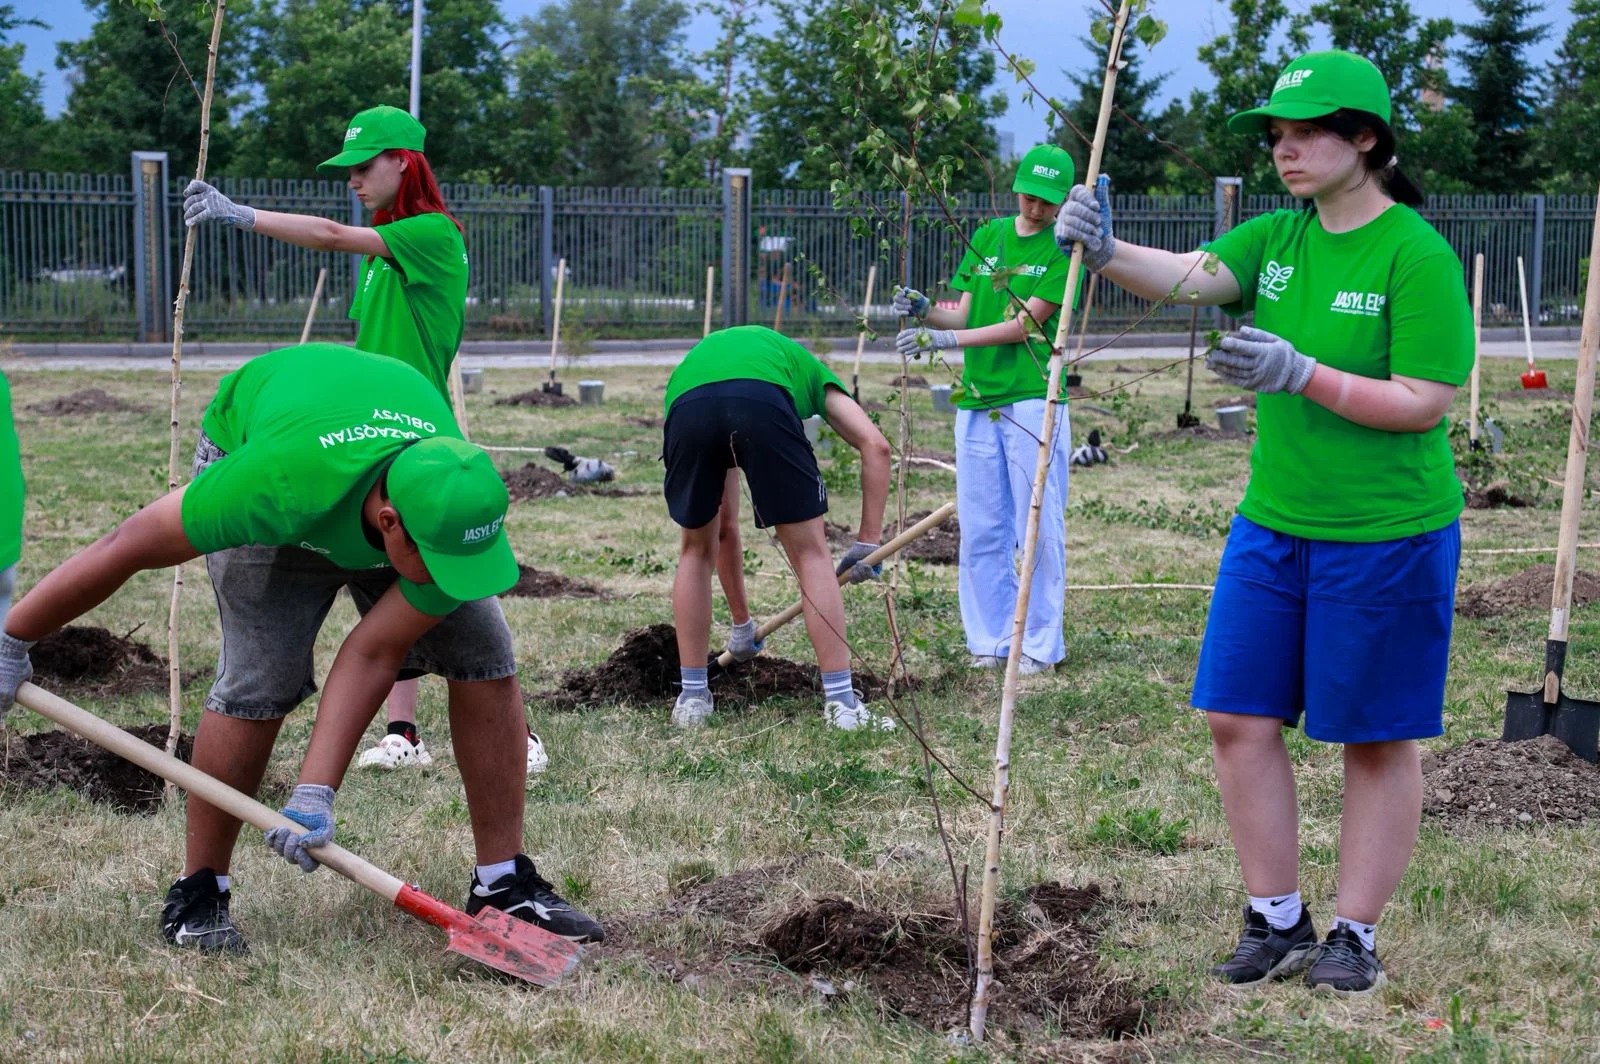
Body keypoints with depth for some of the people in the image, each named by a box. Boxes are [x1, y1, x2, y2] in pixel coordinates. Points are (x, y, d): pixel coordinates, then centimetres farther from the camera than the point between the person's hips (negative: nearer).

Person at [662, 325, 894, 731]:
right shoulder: (805, 368, 41)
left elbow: (724, 529, 48)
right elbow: (875, 445, 20)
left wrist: (742, 623, 55)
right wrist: (869, 541, 25)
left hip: (686, 406, 3)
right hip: (763, 403, -3)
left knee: (696, 551, 27)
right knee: (811, 554, 12)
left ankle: (692, 697, 28)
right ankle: (841, 702, 10)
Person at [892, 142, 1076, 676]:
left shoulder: (1063, 251, -2)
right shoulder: (988, 236, 14)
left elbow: (1024, 324, -10)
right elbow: (962, 314, 13)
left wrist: (947, 339, -16)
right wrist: (925, 312, -9)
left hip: (1033, 399, -5)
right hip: (977, 401, 5)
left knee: (1038, 529, -4)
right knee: (981, 531, 5)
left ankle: (1040, 644, 1)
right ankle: (991, 641, 13)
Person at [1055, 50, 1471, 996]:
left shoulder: (1417, 256, -15)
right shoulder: (1278, 238, 5)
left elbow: (1426, 402, -19)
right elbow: (1187, 274, -10)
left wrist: (1302, 374, -27)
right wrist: (1107, 252, -29)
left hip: (1388, 537, -6)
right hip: (1273, 527, 7)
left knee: (1376, 739, 5)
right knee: (1240, 719, 5)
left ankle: (1356, 934, 17)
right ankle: (1278, 923, 18)